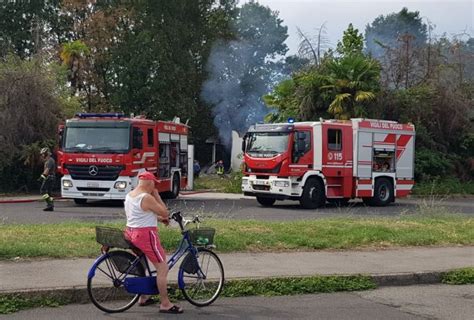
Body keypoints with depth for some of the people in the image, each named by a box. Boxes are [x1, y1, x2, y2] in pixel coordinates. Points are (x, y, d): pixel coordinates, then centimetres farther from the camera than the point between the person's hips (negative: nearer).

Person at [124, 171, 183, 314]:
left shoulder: (129, 195, 10)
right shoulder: (147, 198, -19)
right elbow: (164, 212, -12)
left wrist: (159, 219, 18)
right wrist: (157, 195, -5)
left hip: (131, 233, 10)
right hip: (146, 235, -10)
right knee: (163, 268, -3)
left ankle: (143, 298, 37)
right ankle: (165, 304, 0)